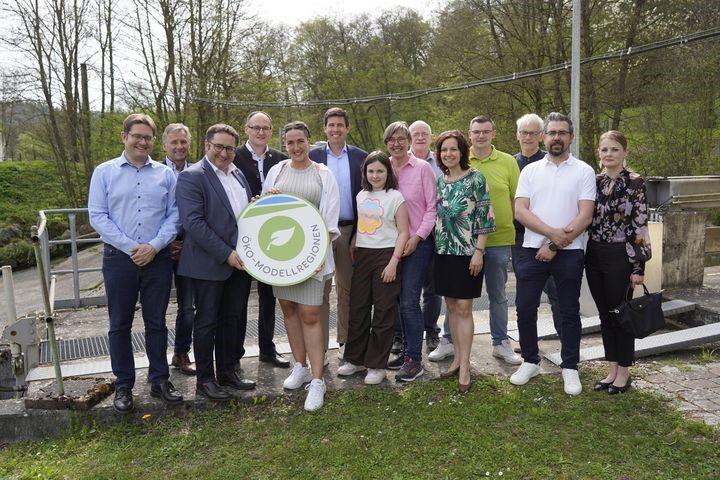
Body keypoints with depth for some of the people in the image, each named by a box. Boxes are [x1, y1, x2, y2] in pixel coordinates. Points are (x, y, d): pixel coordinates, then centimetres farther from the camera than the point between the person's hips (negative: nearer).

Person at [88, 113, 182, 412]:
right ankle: (123, 385, 21)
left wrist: (154, 246, -12)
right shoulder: (105, 172, 3)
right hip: (119, 258, -1)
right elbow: (97, 216, -4)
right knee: (120, 325, 8)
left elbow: (174, 215, 2)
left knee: (156, 322, 10)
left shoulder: (165, 174, 6)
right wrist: (131, 247, -12)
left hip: (158, 258, 1)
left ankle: (159, 380, 23)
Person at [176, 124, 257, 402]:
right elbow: (193, 222, -18)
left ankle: (227, 372, 29)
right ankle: (205, 379, 20)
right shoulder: (192, 177, -10)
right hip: (209, 264, -7)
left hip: (239, 262, 7)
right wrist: (226, 254, -20)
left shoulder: (238, 174, 13)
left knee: (234, 320, 14)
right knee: (207, 323, 6)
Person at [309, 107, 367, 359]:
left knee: (348, 289, 11)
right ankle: (319, 345, 10)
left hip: (350, 231, 1)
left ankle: (346, 340, 24)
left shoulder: (361, 157, 5)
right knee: (320, 290, 2)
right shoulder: (313, 156, 3)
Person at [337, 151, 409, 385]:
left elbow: (403, 232, -7)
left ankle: (377, 365, 13)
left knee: (384, 310, 2)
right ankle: (355, 359, 23)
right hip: (362, 255, 5)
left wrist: (393, 262, -14)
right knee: (357, 306, 8)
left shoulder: (395, 197, -4)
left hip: (386, 254, -5)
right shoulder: (361, 196, 11)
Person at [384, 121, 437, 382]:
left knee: (409, 301, -7)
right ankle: (407, 350, 25)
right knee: (399, 300, 11)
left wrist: (417, 237, -12)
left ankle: (414, 360, 3)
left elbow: (432, 207, -5)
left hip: (418, 243, -5)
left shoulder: (422, 168, -4)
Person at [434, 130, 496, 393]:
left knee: (464, 308, -3)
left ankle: (465, 366, 6)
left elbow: (485, 217, -10)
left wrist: (479, 251, -15)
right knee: (452, 306, 11)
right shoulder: (439, 180, 9)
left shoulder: (475, 178, -7)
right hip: (444, 252, 6)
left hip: (467, 252, -6)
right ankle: (457, 358, 23)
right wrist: (435, 245, 11)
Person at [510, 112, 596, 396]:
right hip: (533, 250, 2)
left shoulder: (584, 171, 1)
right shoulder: (530, 171, 8)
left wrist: (555, 246, -13)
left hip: (569, 252, -2)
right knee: (525, 308, 5)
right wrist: (552, 232, -17)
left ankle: (570, 367, 22)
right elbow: (520, 211, -3)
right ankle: (530, 362, 23)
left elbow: (585, 215, -8)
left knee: (569, 311, 8)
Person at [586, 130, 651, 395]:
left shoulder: (634, 182, -7)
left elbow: (640, 226, -10)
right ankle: (612, 370, 25)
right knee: (605, 315, 12)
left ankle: (624, 372, 20)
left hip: (620, 257, -5)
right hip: (595, 256, 5)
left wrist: (639, 266, -13)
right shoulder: (594, 181, 8)